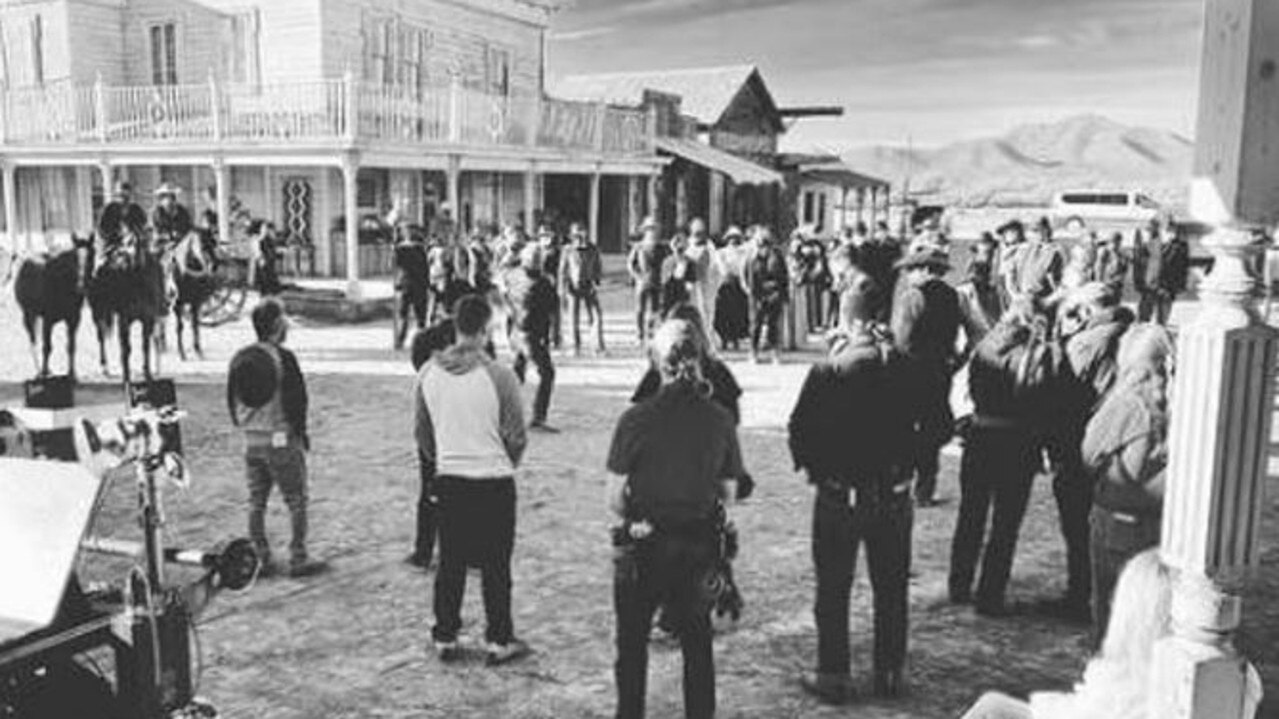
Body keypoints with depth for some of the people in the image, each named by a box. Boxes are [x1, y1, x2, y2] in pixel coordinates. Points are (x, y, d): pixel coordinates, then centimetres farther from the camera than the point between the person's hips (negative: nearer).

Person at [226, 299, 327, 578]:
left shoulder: (240, 359, 5)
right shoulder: (283, 358, -14)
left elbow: (231, 400, 11)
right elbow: (296, 399, -14)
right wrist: (301, 432, -1)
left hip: (251, 441, 6)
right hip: (281, 440, -6)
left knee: (256, 503, 14)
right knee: (296, 501, 5)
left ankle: (260, 560, 19)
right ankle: (298, 560, 7)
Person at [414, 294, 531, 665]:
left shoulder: (428, 373, -3)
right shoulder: (499, 376, -16)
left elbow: (420, 431, 6)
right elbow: (516, 436, -8)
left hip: (448, 480, 4)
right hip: (494, 481, -4)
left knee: (451, 562, 14)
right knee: (495, 565, 8)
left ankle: (445, 638, 22)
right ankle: (499, 641, 16)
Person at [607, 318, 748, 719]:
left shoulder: (637, 419, -15)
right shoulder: (720, 420, -5)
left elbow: (616, 499, -12)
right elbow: (725, 492, 1)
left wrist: (635, 516, 8)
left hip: (643, 546, -2)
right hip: (701, 546, 3)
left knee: (632, 644, 15)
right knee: (697, 643, 18)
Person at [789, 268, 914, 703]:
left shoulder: (830, 369, -16)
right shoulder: (906, 365, -8)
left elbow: (800, 427, -12)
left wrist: (812, 467, 2)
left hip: (840, 494, -3)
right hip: (894, 492, 3)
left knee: (833, 590, 10)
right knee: (891, 588, 16)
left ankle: (833, 676, 18)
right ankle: (890, 674, 26)